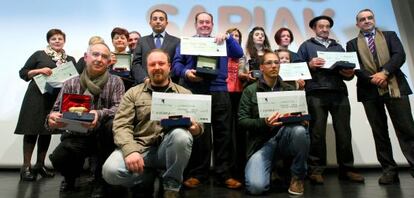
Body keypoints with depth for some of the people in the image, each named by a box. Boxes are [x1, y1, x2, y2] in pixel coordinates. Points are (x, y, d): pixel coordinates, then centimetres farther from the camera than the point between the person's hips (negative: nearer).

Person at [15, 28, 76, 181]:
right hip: (36, 97, -3)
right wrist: (39, 70, -12)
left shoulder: (70, 59, 13)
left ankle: (40, 165, 18)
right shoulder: (39, 55, 5)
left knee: (47, 130, 8)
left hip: (57, 99, 3)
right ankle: (26, 166, 6)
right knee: (32, 130, -2)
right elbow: (22, 73, 5)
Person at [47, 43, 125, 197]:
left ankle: (101, 179, -10)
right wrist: (52, 119, -26)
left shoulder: (115, 82, -1)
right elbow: (57, 110, 0)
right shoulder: (70, 84, 3)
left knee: (111, 125, -33)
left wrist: (100, 114, -35)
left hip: (102, 136, -1)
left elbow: (119, 109, -14)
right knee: (58, 158, -27)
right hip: (77, 136, 1)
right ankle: (71, 176, 14)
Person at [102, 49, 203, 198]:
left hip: (169, 148, 0)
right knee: (110, 171, -27)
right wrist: (130, 150, -20)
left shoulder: (185, 94, 10)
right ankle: (152, 178, 5)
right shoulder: (133, 93, 9)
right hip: (140, 146, 1)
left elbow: (198, 125, 8)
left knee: (181, 134, -33)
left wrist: (196, 128, -19)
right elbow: (121, 125, -1)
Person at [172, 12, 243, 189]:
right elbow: (176, 63, 6)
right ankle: (197, 173, 13)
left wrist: (228, 37, -4)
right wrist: (185, 72, -15)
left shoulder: (222, 42, 21)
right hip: (195, 92, -2)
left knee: (223, 132, 1)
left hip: (219, 91, 2)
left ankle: (224, 174, 11)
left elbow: (239, 54, 8)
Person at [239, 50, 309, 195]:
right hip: (261, 142, -2)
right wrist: (264, 123, -21)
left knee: (300, 130, -34)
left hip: (285, 138, 3)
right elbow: (242, 121, -4)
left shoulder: (289, 89, 11)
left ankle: (298, 177, -6)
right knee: (256, 186, -25)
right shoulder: (250, 91, 2)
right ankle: (272, 170, 14)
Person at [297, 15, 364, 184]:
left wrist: (349, 73, -3)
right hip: (316, 93, -3)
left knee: (344, 131, -1)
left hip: (339, 92, 3)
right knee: (317, 132, -4)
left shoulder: (338, 47, 26)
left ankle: (346, 169, 9)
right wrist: (309, 65, -14)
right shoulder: (306, 45, 16)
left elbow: (347, 68, 20)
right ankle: (316, 170, 1)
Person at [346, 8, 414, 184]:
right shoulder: (352, 44, 14)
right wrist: (373, 79, -11)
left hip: (395, 86, 0)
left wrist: (384, 73, -15)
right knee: (379, 132, 3)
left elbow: (399, 55, 0)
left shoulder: (390, 36, 16)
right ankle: (389, 170, 10)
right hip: (370, 90, 0)